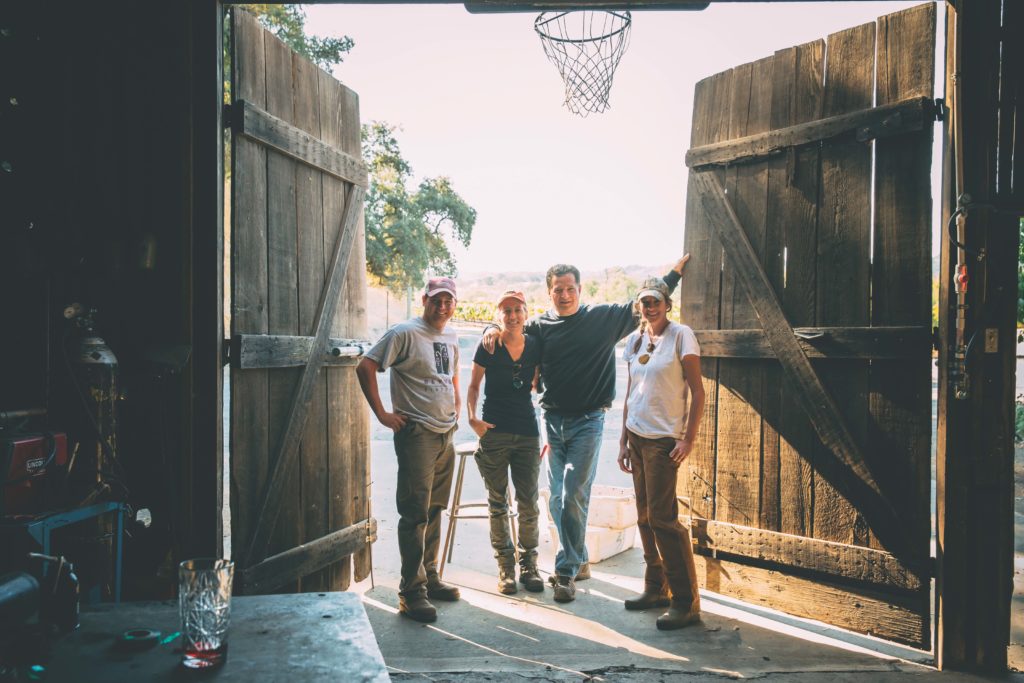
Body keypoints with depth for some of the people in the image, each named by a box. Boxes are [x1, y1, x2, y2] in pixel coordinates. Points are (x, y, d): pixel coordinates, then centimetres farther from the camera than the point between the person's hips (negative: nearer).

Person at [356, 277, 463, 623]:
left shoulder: (451, 338, 14)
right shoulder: (405, 333, -10)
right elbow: (365, 367, -15)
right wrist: (382, 414, -15)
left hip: (446, 435, 8)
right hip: (417, 434, -7)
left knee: (434, 510, 15)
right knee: (415, 513, -6)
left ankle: (430, 578, 27)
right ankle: (412, 591, 2)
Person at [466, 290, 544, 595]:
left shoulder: (536, 346, 3)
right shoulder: (488, 346, -3)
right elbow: (474, 385, 6)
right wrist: (472, 418, -8)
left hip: (527, 433, 2)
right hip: (494, 433, -2)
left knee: (529, 504, 4)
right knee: (498, 504, 6)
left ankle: (529, 564, 19)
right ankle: (505, 567, 18)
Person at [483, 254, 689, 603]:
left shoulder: (604, 317, 0)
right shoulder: (539, 326, 4)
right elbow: (510, 328, 13)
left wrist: (677, 269, 6)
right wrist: (492, 330, -11)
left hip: (587, 420, -3)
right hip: (553, 419, 4)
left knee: (574, 496, -9)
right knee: (558, 499, 9)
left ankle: (566, 570, 3)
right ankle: (579, 562, 25)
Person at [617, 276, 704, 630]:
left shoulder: (681, 335, -7)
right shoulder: (634, 340, 11)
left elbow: (697, 392, -8)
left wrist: (688, 439, -14)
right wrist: (623, 441, 13)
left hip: (664, 439, -6)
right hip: (637, 436, 7)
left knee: (662, 516, -9)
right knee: (645, 517, 11)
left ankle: (686, 601, 1)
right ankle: (656, 588, 24)